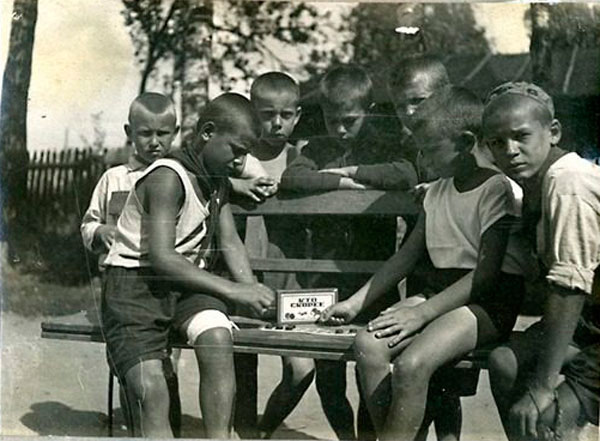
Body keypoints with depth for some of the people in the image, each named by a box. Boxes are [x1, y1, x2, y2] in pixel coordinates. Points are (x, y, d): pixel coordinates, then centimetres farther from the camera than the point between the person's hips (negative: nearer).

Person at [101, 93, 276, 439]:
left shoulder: (218, 183, 13)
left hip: (187, 285, 6)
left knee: (218, 336, -27)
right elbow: (161, 258, -23)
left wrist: (251, 291, -10)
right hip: (136, 285, -6)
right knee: (151, 390, -22)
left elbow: (230, 241, 9)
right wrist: (231, 290, -25)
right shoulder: (168, 178, -16)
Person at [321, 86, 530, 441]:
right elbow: (407, 256, 20)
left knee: (411, 363, -31)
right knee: (368, 345, -19)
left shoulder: (499, 189, -8)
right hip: (440, 292, 8)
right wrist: (355, 304, 13)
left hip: (488, 301, -7)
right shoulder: (438, 190, 17)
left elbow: (486, 274, -15)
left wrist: (423, 312, -20)